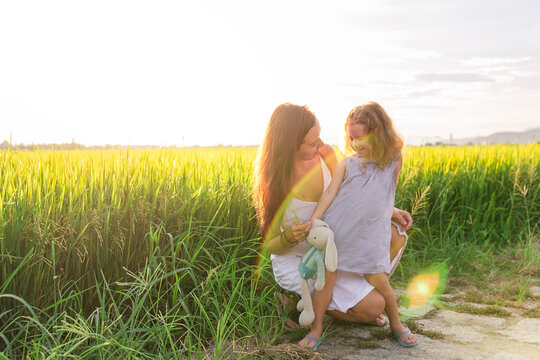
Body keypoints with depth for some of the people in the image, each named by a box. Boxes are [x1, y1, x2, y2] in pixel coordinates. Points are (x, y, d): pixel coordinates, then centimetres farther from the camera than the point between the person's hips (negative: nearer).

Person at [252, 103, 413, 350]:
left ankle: (361, 288, 7)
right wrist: (290, 237, -37)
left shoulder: (326, 155, -13)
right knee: (373, 306, -16)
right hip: (294, 262, -5)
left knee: (396, 235, -7)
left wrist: (387, 211, -8)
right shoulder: (275, 183, -24)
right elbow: (271, 245, -14)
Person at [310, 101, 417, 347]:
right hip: (337, 228, 1)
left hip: (371, 232, -1)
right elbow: (330, 192, -5)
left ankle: (396, 324, 24)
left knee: (378, 280, -2)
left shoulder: (392, 161, 2)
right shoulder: (347, 164, 1)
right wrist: (313, 220, -13)